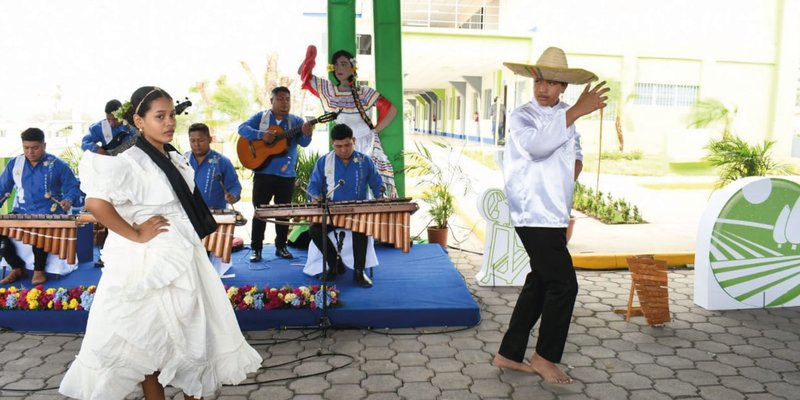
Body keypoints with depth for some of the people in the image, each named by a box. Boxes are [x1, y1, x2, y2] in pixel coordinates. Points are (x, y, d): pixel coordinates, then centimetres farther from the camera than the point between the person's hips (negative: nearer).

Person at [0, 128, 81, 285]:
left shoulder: (58, 165, -3)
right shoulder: (14, 163, 8)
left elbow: (73, 188, -1)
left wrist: (68, 201, -21)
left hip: (49, 213, -5)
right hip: (21, 212, 5)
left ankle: (39, 270, -8)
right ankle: (17, 268, 5)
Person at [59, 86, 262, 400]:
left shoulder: (175, 158, 7)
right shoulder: (130, 162, -18)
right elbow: (95, 202, -31)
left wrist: (189, 243, 12)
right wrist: (136, 235, -23)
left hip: (184, 259, 8)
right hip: (151, 265, -8)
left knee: (193, 331, 17)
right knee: (153, 340, 8)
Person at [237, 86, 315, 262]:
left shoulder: (296, 121, 4)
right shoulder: (261, 117, 4)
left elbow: (303, 143, -10)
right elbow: (242, 128, -8)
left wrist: (307, 134, -34)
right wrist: (261, 134, -24)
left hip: (287, 175, 1)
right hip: (263, 173, -1)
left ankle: (281, 247, 22)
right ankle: (256, 249, 12)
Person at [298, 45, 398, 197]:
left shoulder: (366, 92, -1)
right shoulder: (329, 90, 6)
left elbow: (391, 110, 0)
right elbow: (302, 73, 11)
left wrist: (376, 130, -4)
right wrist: (310, 56, -6)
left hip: (368, 146, -2)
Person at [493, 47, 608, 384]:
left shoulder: (564, 114, 13)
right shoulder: (522, 116, -8)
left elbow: (575, 149, 30)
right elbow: (538, 144, -31)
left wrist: (574, 167, 8)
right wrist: (577, 112, -33)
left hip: (554, 214, 8)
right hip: (535, 215, -8)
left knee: (540, 282, 13)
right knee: (563, 284, -6)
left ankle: (509, 354, 25)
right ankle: (545, 357, 13)